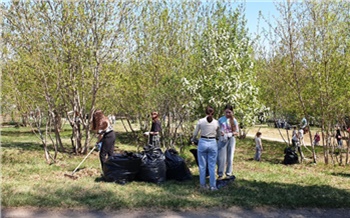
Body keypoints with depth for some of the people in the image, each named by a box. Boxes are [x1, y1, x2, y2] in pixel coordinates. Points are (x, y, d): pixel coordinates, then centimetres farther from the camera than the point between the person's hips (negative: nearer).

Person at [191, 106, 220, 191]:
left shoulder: (201, 121, -5)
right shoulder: (216, 122, 0)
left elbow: (195, 133, 2)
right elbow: (218, 135, 13)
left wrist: (192, 140, 22)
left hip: (202, 142, -1)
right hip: (213, 143, 1)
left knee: (202, 165, 10)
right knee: (212, 166, 7)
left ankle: (203, 184, 17)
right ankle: (212, 185, 9)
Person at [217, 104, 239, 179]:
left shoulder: (234, 120, 4)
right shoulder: (221, 119, 2)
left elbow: (237, 132, 6)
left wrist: (231, 134, -13)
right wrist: (221, 132, -15)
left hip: (231, 139, 1)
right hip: (222, 139, -1)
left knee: (230, 157, 6)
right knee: (221, 157, -5)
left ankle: (228, 173, 16)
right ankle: (220, 174, 3)